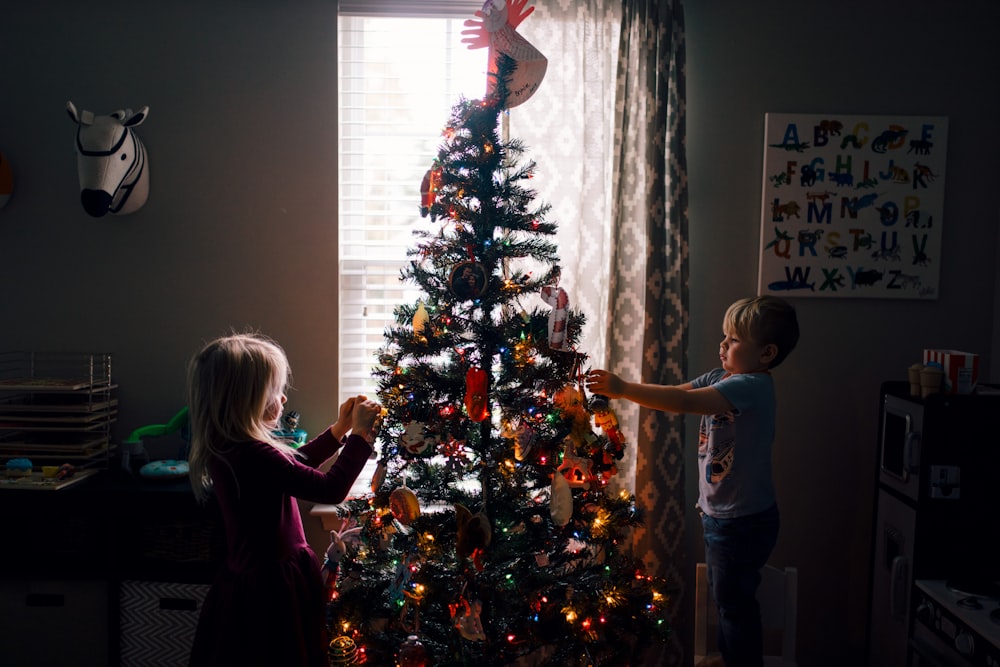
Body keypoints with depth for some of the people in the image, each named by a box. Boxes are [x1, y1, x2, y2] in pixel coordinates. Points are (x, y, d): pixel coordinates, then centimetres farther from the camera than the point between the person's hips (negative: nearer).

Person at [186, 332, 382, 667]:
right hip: (273, 589, -9)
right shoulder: (255, 457, -29)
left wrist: (338, 430, 14)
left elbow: (292, 465, 16)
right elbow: (331, 489, -27)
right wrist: (359, 435, -16)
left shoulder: (225, 449, 1)